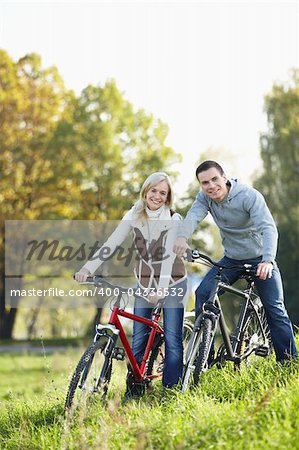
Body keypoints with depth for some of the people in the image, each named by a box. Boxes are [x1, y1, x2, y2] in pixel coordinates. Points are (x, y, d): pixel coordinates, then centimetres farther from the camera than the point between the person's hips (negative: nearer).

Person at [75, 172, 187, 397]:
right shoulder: (134, 215, -3)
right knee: (138, 338, -1)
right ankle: (134, 390, 8)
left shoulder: (173, 219, -12)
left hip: (171, 282, -3)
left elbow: (168, 255, -23)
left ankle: (171, 390, 0)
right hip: (145, 282, 3)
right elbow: (111, 244, -12)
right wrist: (87, 268, -25)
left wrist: (162, 287, -36)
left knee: (172, 338, -8)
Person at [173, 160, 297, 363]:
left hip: (260, 259, -4)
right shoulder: (205, 198, -10)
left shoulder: (249, 196, -24)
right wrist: (182, 237, -52)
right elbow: (193, 217, -28)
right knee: (203, 293, -14)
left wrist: (268, 260, -52)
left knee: (276, 310, -8)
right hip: (231, 260, 4)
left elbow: (268, 228, -34)